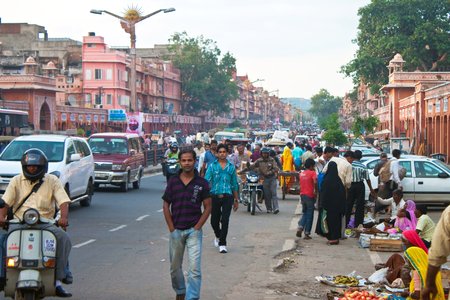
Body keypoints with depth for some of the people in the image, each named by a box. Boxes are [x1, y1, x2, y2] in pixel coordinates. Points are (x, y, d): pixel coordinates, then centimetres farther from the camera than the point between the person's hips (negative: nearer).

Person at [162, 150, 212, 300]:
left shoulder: (202, 183, -2)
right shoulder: (173, 181, 2)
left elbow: (207, 207, 0)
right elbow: (166, 205, 5)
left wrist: (197, 227, -7)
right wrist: (171, 228, -2)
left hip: (194, 230, -2)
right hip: (176, 230, 2)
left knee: (195, 268, -10)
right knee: (175, 266, 15)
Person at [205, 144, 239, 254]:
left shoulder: (231, 167, 8)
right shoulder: (212, 166, 3)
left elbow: (234, 185, 15)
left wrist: (236, 200, 16)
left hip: (227, 196, 0)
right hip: (215, 196, 0)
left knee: (225, 220, -7)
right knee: (214, 220, 9)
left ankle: (222, 244, 2)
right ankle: (218, 236, 40)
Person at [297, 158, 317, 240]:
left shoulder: (301, 173, 11)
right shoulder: (312, 173, -9)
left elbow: (301, 183, 13)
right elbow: (315, 182, -25)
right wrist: (316, 191, -14)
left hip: (302, 195, 6)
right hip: (310, 196, -6)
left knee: (305, 213, 20)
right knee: (309, 215, 4)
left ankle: (300, 228, 0)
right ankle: (307, 233, 5)